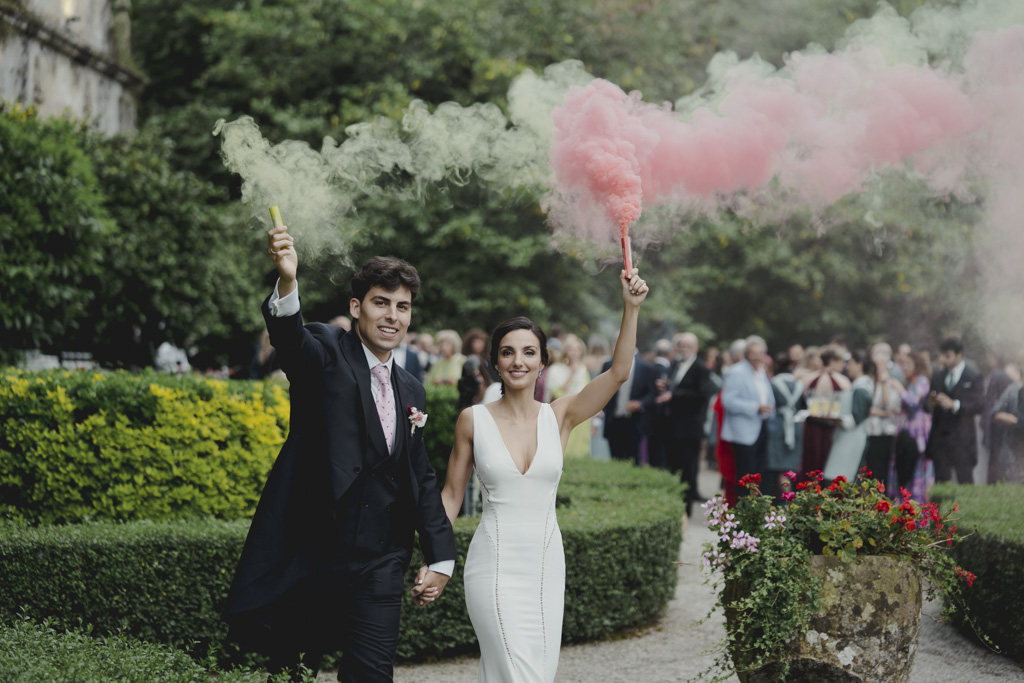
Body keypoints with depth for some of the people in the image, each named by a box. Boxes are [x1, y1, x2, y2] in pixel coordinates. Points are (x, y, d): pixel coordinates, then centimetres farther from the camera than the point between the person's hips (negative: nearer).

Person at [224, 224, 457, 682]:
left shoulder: (410, 392, 15)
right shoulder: (326, 353, -3)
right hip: (308, 554, -4)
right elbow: (290, 340, -27)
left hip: (378, 564, 4)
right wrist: (287, 283, -49)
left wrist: (440, 558, 15)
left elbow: (421, 479, 21)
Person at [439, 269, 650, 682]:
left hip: (546, 565, 3)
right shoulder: (473, 420, -1)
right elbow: (451, 494, 5)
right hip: (495, 565, -3)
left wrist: (631, 309, -19)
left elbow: (618, 373, -9)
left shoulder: (560, 416, 3)